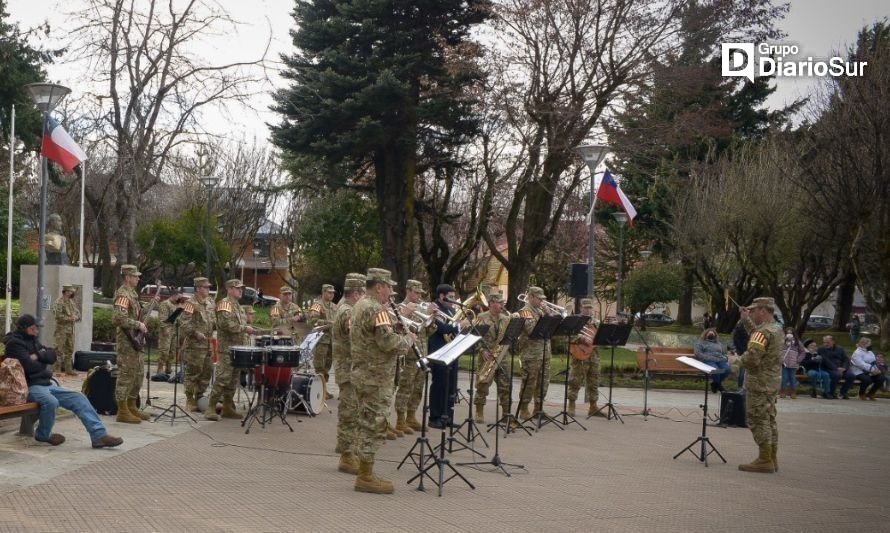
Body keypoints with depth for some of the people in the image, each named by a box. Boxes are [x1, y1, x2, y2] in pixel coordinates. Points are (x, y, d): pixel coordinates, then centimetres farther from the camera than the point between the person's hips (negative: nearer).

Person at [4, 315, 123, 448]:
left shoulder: (32, 340, 19)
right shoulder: (14, 343, -8)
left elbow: (52, 356, 10)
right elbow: (30, 366, -20)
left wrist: (37, 356, -8)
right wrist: (45, 367, 0)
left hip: (47, 384, 9)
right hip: (30, 387, -9)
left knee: (78, 398, -4)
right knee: (51, 402, -36)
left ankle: (99, 435, -11)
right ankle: (43, 435, -7)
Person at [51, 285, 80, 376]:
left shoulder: (73, 302, 15)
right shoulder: (58, 302, -9)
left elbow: (78, 313, 19)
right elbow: (57, 315, -19)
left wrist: (75, 317, -3)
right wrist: (69, 318, -17)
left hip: (71, 330, 8)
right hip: (61, 329, -8)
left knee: (70, 350, 12)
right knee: (59, 350, -7)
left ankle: (68, 369, 19)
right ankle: (58, 370, -5)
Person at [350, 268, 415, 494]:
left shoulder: (360, 305, 13)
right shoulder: (377, 309, -18)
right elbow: (388, 342, -25)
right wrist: (408, 339, -7)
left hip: (363, 372, 10)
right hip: (377, 376, -10)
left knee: (366, 423, 14)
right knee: (374, 424, -5)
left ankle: (364, 473, 20)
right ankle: (366, 477, -2)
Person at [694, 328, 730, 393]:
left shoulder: (718, 344, 34)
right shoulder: (699, 343, 19)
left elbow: (724, 353, 33)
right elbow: (698, 354, 3)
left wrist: (725, 358, 7)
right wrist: (709, 358, -10)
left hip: (720, 361, 4)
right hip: (708, 361, -4)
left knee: (726, 369, -31)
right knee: (716, 369, -38)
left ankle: (715, 383, -8)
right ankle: (718, 385, -9)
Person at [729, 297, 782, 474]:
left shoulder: (764, 332, -20)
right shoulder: (776, 328, 10)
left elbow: (752, 357, -28)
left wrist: (739, 360, -9)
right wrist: (746, 320, 23)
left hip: (760, 383, -10)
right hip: (772, 381, 10)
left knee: (757, 420, -3)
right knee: (769, 419, 15)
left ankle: (765, 460, -1)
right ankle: (772, 459, 22)